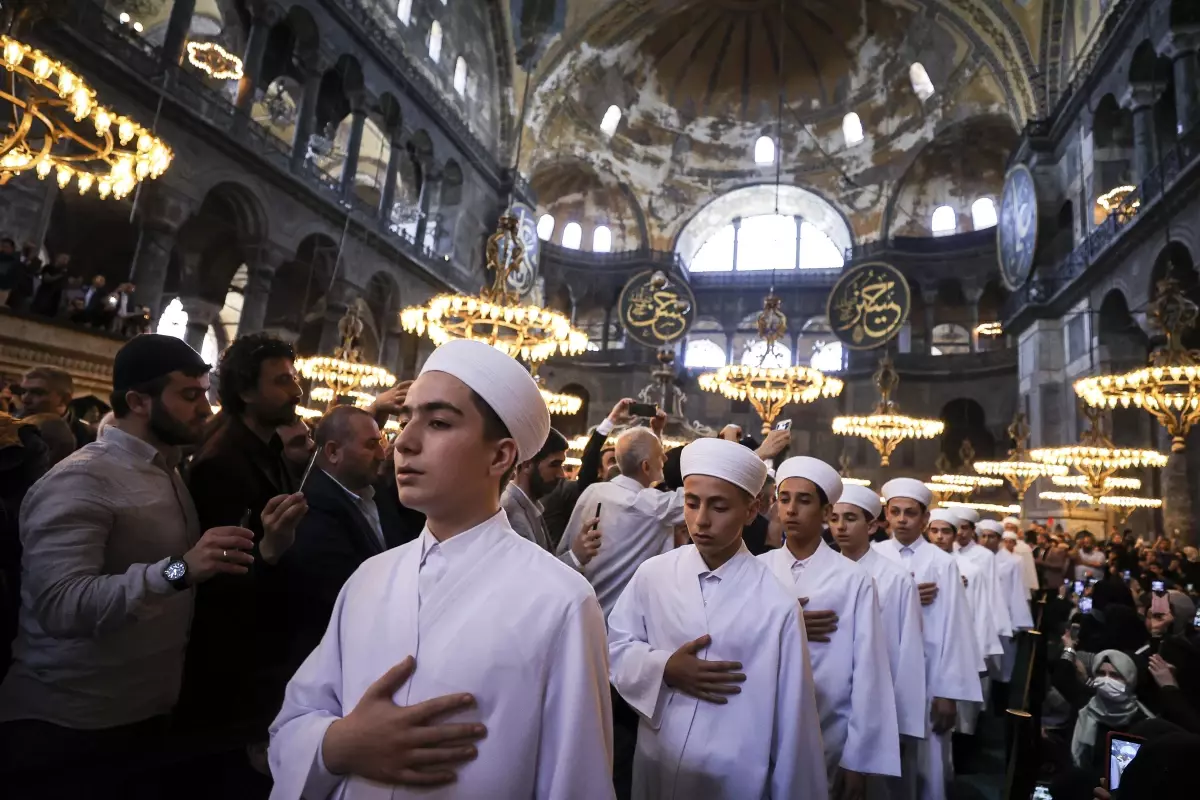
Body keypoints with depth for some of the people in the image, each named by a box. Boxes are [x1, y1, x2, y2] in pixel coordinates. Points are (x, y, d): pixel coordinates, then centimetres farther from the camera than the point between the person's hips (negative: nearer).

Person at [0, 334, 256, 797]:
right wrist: (177, 569, -40)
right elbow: (59, 606, -29)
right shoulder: (81, 480, -19)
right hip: (69, 731, -8)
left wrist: (259, 551, 1)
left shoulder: (167, 474, 9)